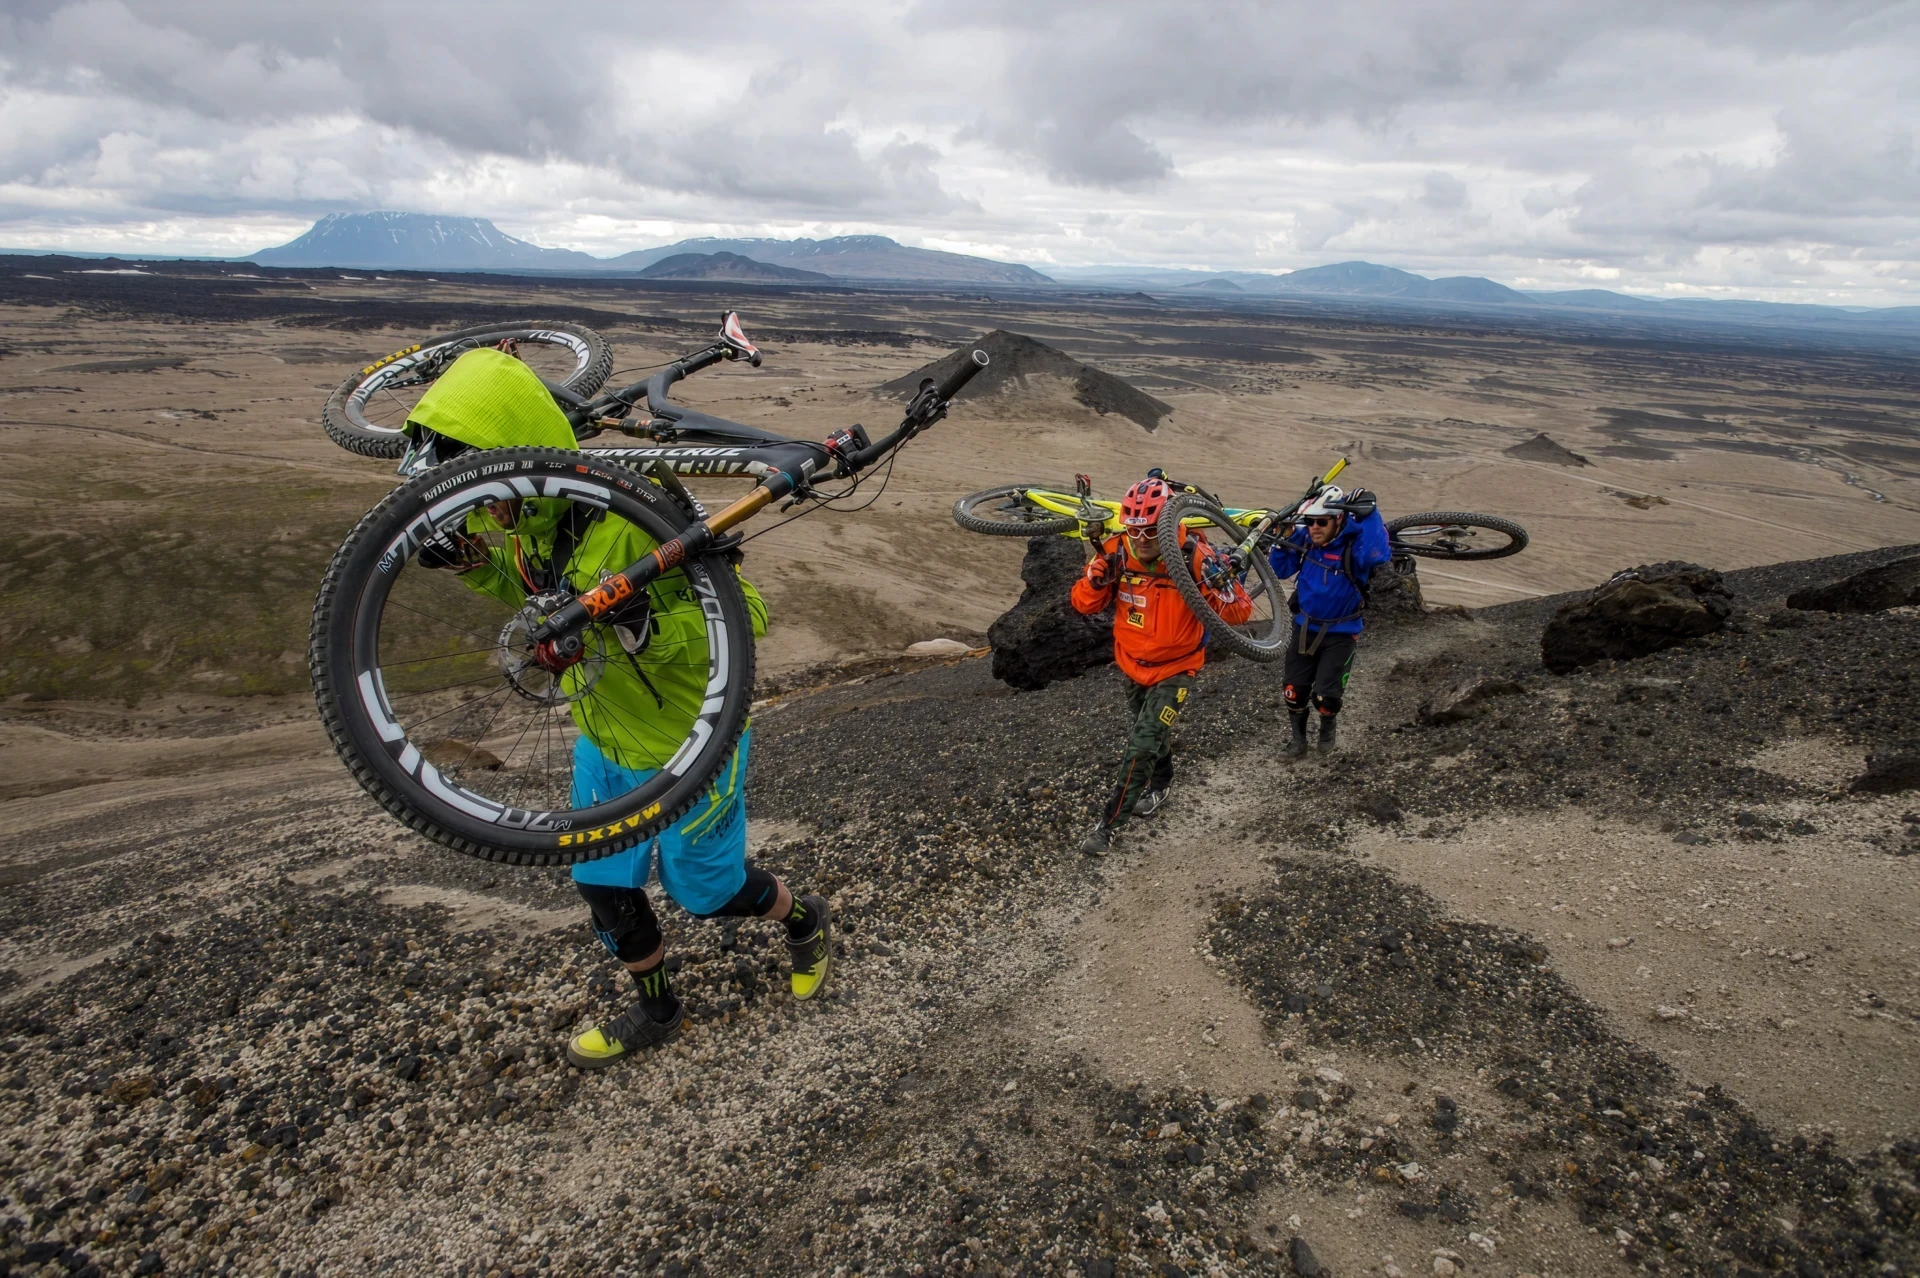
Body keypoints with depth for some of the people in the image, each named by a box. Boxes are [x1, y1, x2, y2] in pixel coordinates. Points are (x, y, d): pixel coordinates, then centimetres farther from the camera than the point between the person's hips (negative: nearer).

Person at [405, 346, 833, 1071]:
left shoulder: (635, 517, -34)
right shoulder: (531, 516, -10)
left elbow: (745, 616, -29)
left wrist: (645, 626, -45)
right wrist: (467, 560, -6)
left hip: (689, 746, -7)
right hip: (603, 738, 7)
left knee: (704, 888, 13)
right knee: (602, 884, 17)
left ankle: (806, 921, 45)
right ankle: (657, 1013, 42)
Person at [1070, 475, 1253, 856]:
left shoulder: (1193, 556, -27)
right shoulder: (1117, 551, -18)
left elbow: (1240, 611, -24)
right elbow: (1084, 603, -13)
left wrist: (1215, 581, -45)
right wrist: (1100, 570, -33)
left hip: (1175, 669, -4)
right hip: (1132, 664, 4)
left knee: (1143, 745, -10)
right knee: (1152, 731, 26)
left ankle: (1107, 825, 2)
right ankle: (1160, 784, 54)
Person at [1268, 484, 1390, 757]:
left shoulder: (1354, 545, -19)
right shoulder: (1305, 540, -6)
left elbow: (1376, 556, -41)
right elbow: (1280, 570, 5)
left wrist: (1369, 514, -39)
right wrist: (1284, 539, -10)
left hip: (1340, 633, -4)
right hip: (1305, 628, 4)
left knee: (1325, 694, -7)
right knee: (1294, 690, 6)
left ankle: (1327, 727, 26)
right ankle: (1298, 737, 29)